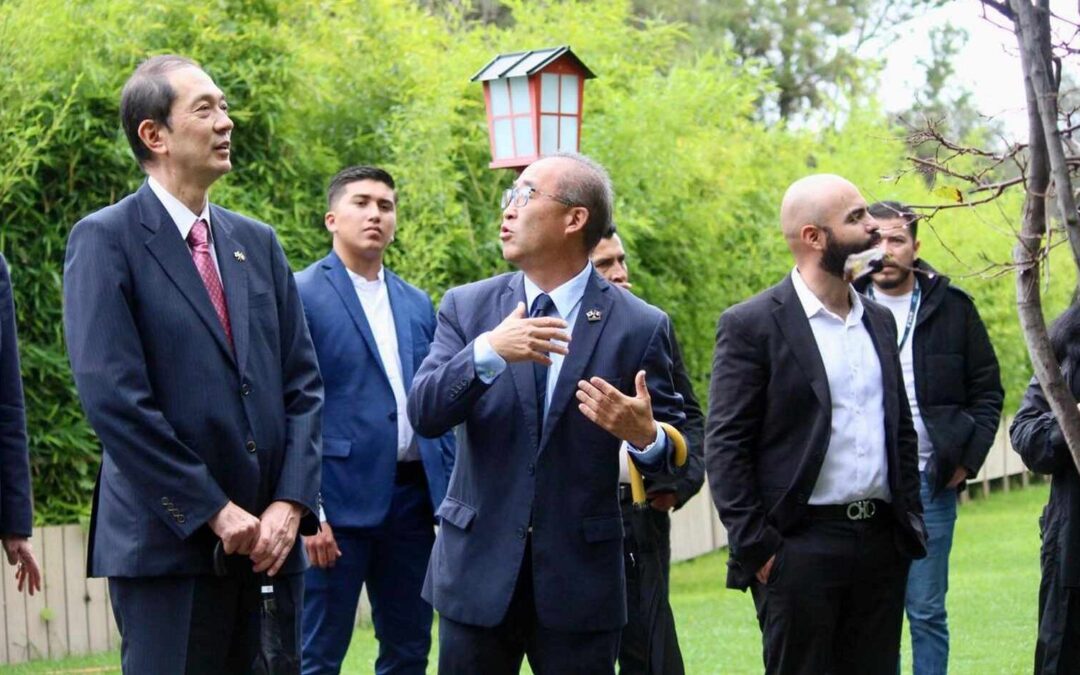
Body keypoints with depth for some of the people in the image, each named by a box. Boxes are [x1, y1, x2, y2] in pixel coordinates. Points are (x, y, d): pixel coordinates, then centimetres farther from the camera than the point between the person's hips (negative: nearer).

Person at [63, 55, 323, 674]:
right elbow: (113, 397, -13)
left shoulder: (258, 243, 15)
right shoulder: (105, 240, -3)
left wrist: (289, 505, -3)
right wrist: (216, 513, -14)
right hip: (169, 546, -5)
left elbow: (303, 385, 12)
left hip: (268, 543, 5)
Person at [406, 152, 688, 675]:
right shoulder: (466, 308, 4)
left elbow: (675, 449, 2)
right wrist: (488, 351, -24)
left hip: (581, 577, -2)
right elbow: (424, 414, -8)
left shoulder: (638, 327, -1)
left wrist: (645, 435, -22)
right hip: (478, 571, 2)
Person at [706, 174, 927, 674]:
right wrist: (756, 547, -13)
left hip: (883, 542, 6)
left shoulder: (879, 321, 14)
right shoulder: (752, 325, -6)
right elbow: (725, 447, -9)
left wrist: (910, 522, 12)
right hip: (801, 547, -6)